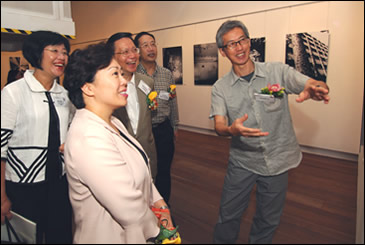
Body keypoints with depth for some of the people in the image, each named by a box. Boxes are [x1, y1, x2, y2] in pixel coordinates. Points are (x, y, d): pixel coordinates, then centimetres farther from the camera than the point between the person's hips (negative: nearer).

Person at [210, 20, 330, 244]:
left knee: (268, 221, 18)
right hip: (242, 162, 0)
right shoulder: (220, 88, -5)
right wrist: (232, 130, -37)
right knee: (228, 217, 11)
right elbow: (219, 126, -14)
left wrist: (316, 90, -40)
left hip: (277, 160, 1)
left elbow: (316, 85, -15)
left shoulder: (278, 71, -7)